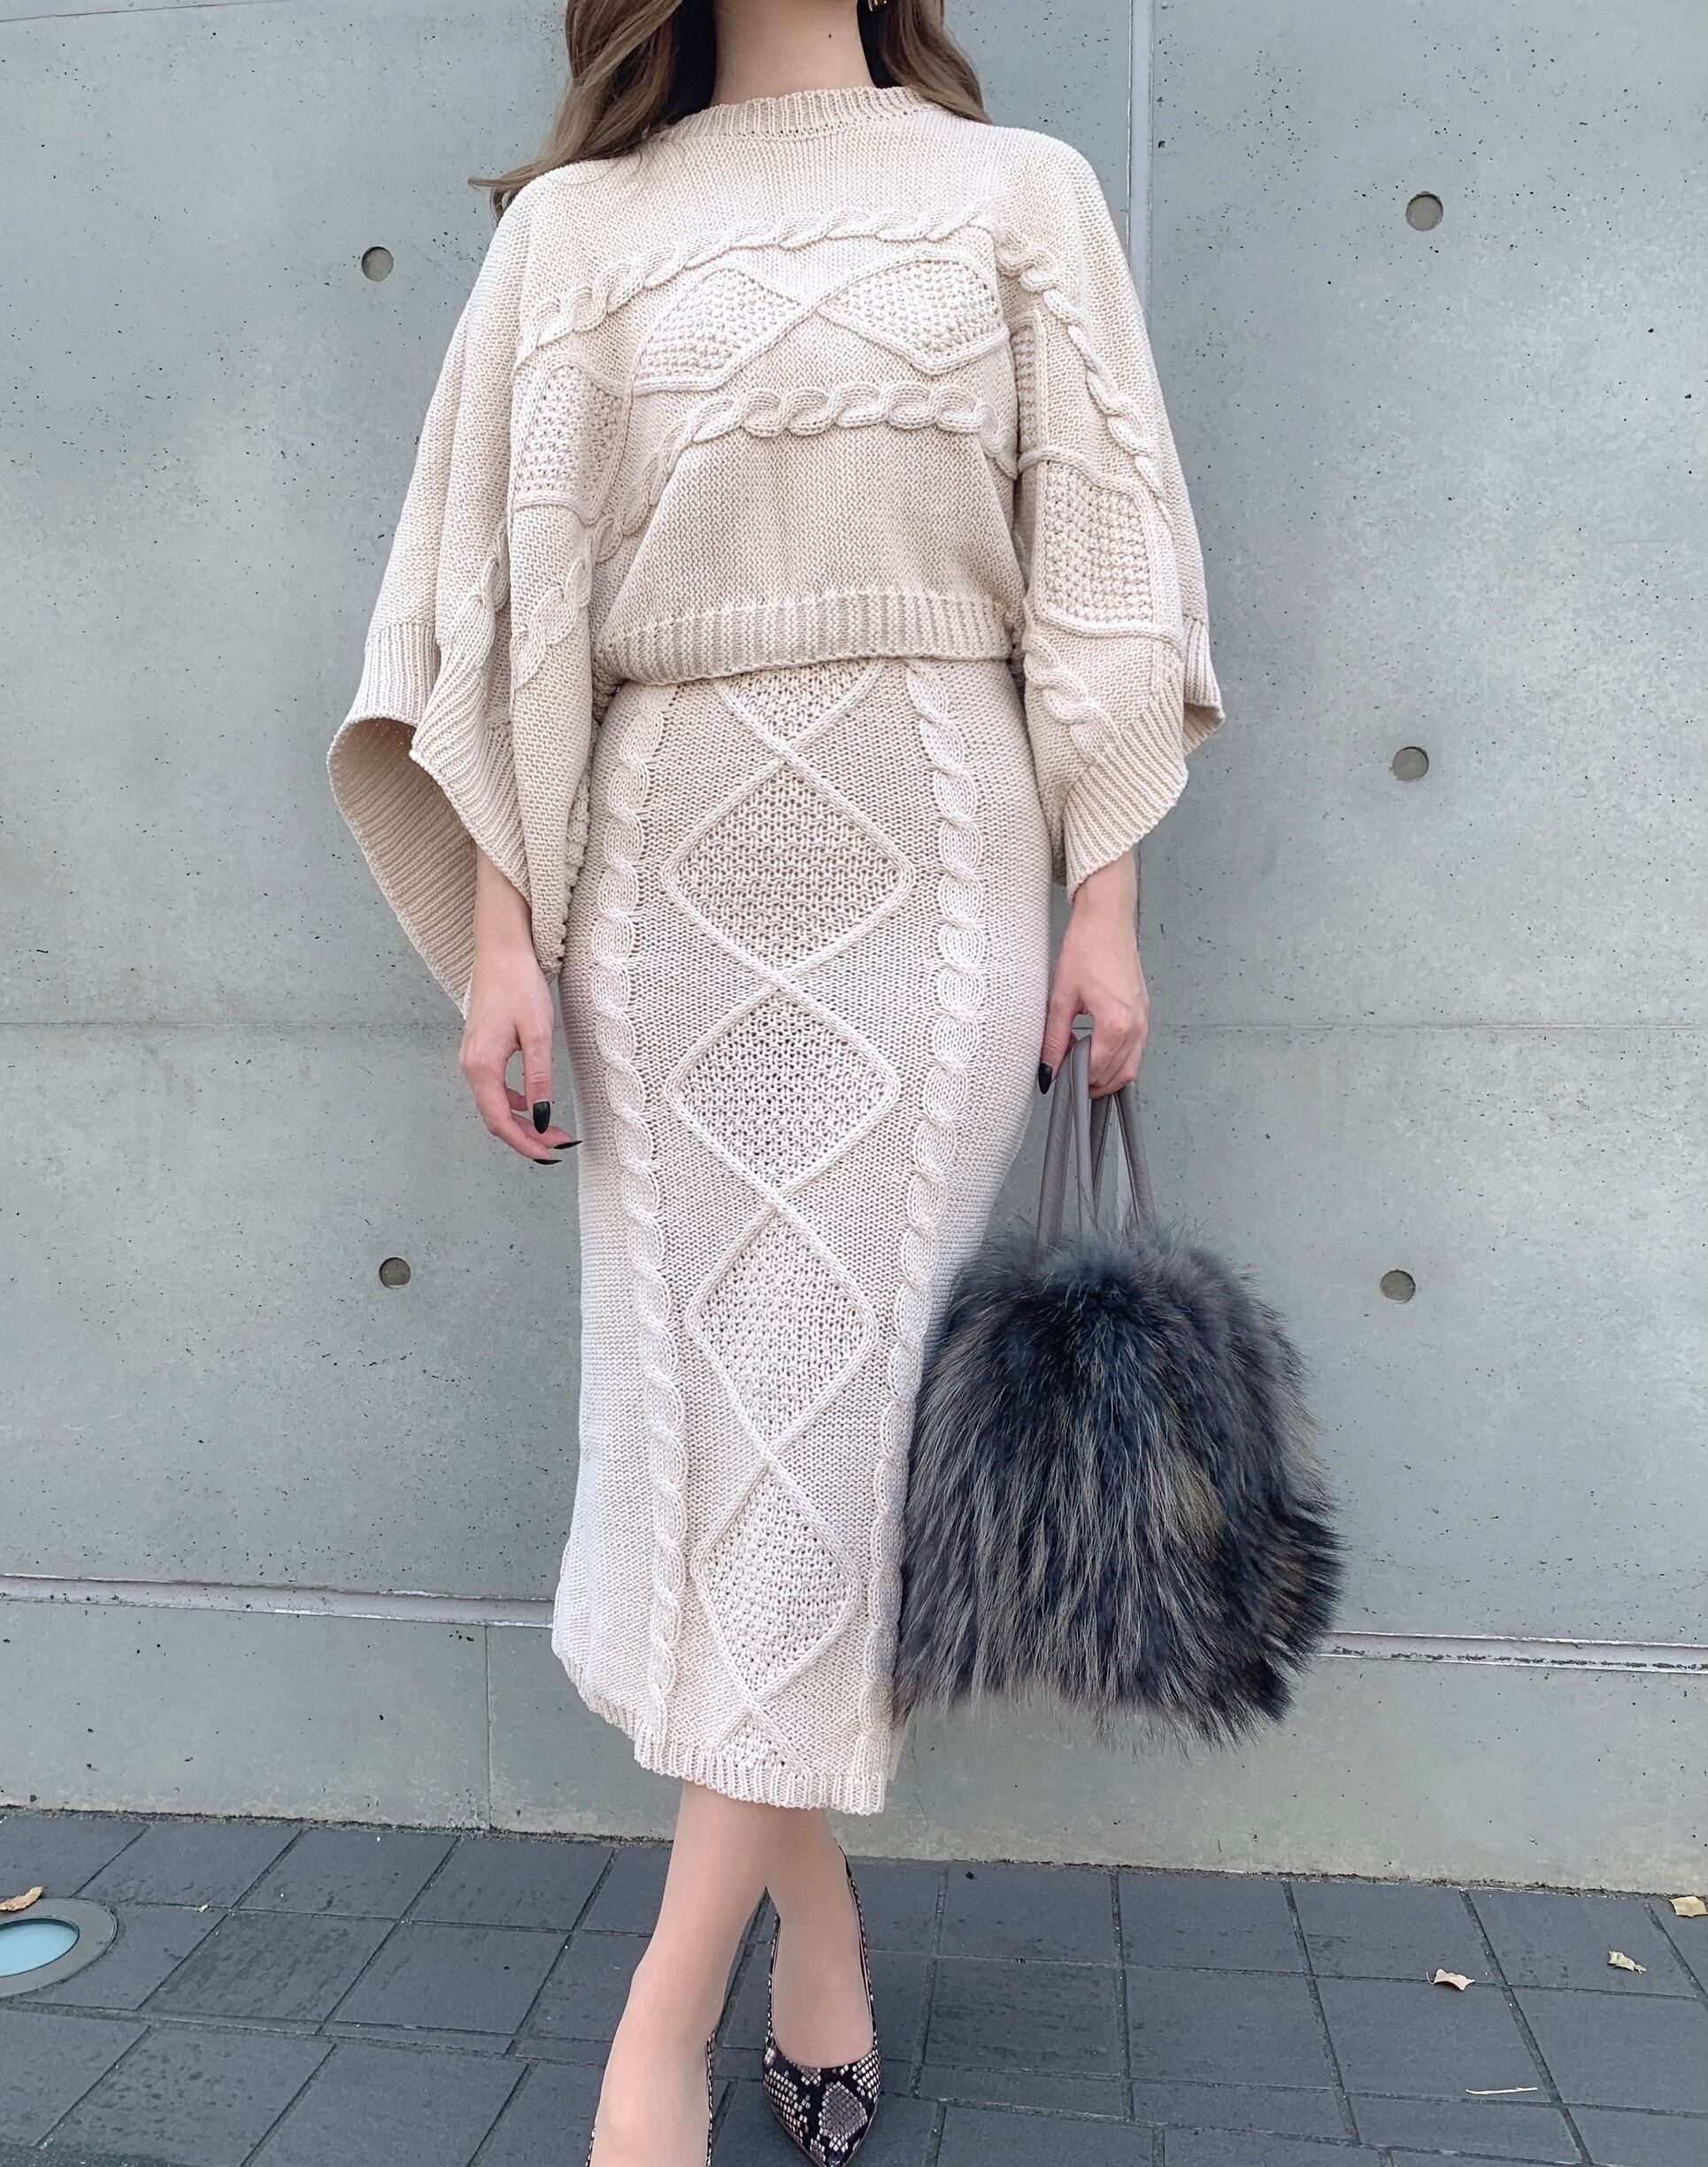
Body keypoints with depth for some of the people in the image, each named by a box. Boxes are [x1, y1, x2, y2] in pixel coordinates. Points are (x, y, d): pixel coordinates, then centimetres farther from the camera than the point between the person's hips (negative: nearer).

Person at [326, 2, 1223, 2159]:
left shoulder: (1019, 193, 14)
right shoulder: (574, 224, 14)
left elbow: (1094, 568, 7)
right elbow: (507, 596, 7)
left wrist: (1105, 902, -2)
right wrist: (497, 934, -2)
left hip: (934, 872, -1)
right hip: (665, 873, 2)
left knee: (838, 1394, -7)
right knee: (700, 1393, 2)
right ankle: (818, 1931, 21)